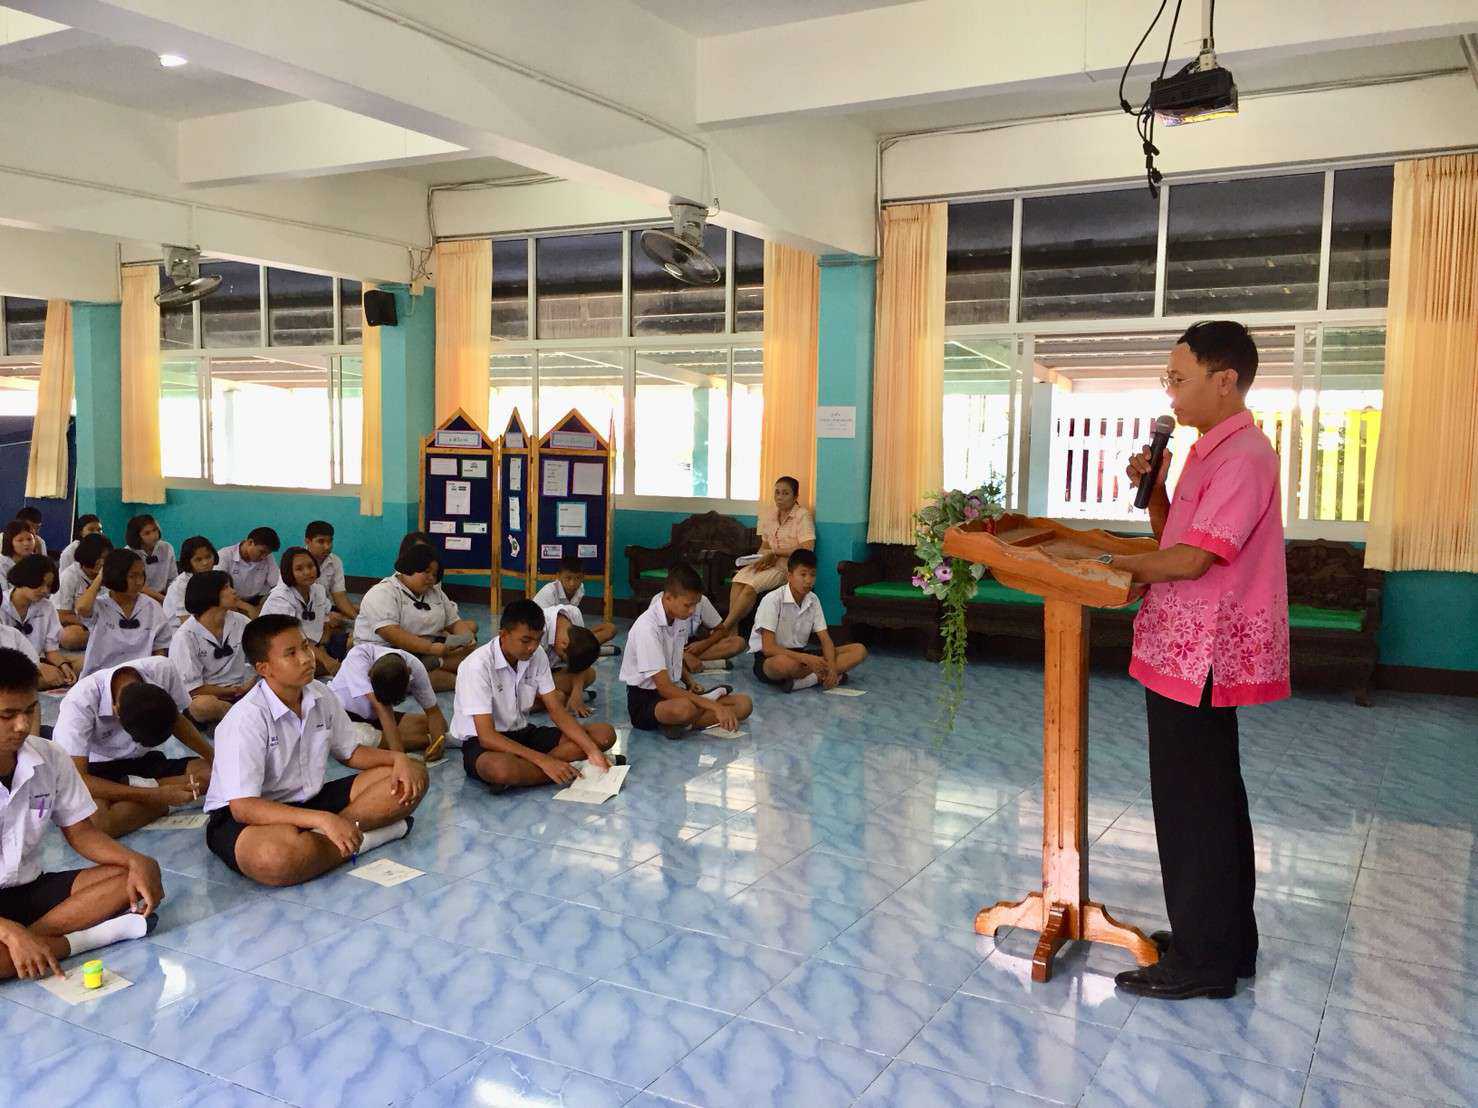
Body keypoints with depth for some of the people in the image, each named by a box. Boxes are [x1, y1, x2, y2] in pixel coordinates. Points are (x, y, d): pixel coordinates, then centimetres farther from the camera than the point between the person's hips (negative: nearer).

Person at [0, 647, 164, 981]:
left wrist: (138, 862, -13)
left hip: (30, 888, 6)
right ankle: (86, 938, -18)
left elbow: (80, 833, 6)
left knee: (131, 877, -12)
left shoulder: (49, 758, -3)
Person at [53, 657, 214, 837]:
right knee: (95, 819, -36)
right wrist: (156, 794, -36)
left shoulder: (162, 669, -20)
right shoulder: (79, 702, -30)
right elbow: (75, 779, -32)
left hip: (145, 761, 4)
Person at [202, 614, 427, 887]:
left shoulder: (321, 696, -1)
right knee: (276, 855, -44)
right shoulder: (246, 719, -22)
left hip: (310, 801, 7)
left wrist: (397, 758, -7)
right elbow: (243, 807, -27)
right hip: (247, 817, -7)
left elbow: (350, 752, 15)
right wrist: (323, 819, -36)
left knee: (413, 778, -5)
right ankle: (356, 840, -17)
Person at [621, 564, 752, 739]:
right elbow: (664, 688, -27)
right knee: (684, 708, -43)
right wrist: (714, 706, -30)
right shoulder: (647, 628, -23)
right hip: (644, 700, -8)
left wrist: (689, 681, 0)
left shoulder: (681, 617, 2)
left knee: (743, 704, -11)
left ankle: (675, 724, -16)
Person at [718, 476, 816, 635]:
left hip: (789, 566, -6)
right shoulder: (769, 515, 14)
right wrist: (761, 559, -3)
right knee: (739, 579, -25)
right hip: (769, 563, 6)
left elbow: (807, 548, -17)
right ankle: (732, 631, -30)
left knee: (753, 584, -29)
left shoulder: (803, 516, -6)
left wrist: (774, 552, -15)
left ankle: (723, 629, -23)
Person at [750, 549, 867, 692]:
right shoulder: (772, 600, -18)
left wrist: (832, 668, -20)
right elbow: (768, 648, -23)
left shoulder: (813, 600, 2)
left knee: (859, 650, -8)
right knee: (784, 663, -46)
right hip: (770, 657, -7)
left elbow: (825, 639, 0)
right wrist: (807, 659, -31)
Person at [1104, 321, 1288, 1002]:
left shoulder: (1243, 455, -17)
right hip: (1190, 654, 10)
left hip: (1201, 657, -10)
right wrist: (1154, 486, 2)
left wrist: (1115, 565, -10)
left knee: (1191, 805, -1)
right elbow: (1174, 539, 17)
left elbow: (1192, 559, -22)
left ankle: (1202, 960, 11)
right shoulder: (1212, 452, 15)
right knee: (1212, 798, 17)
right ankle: (1225, 942, 31)